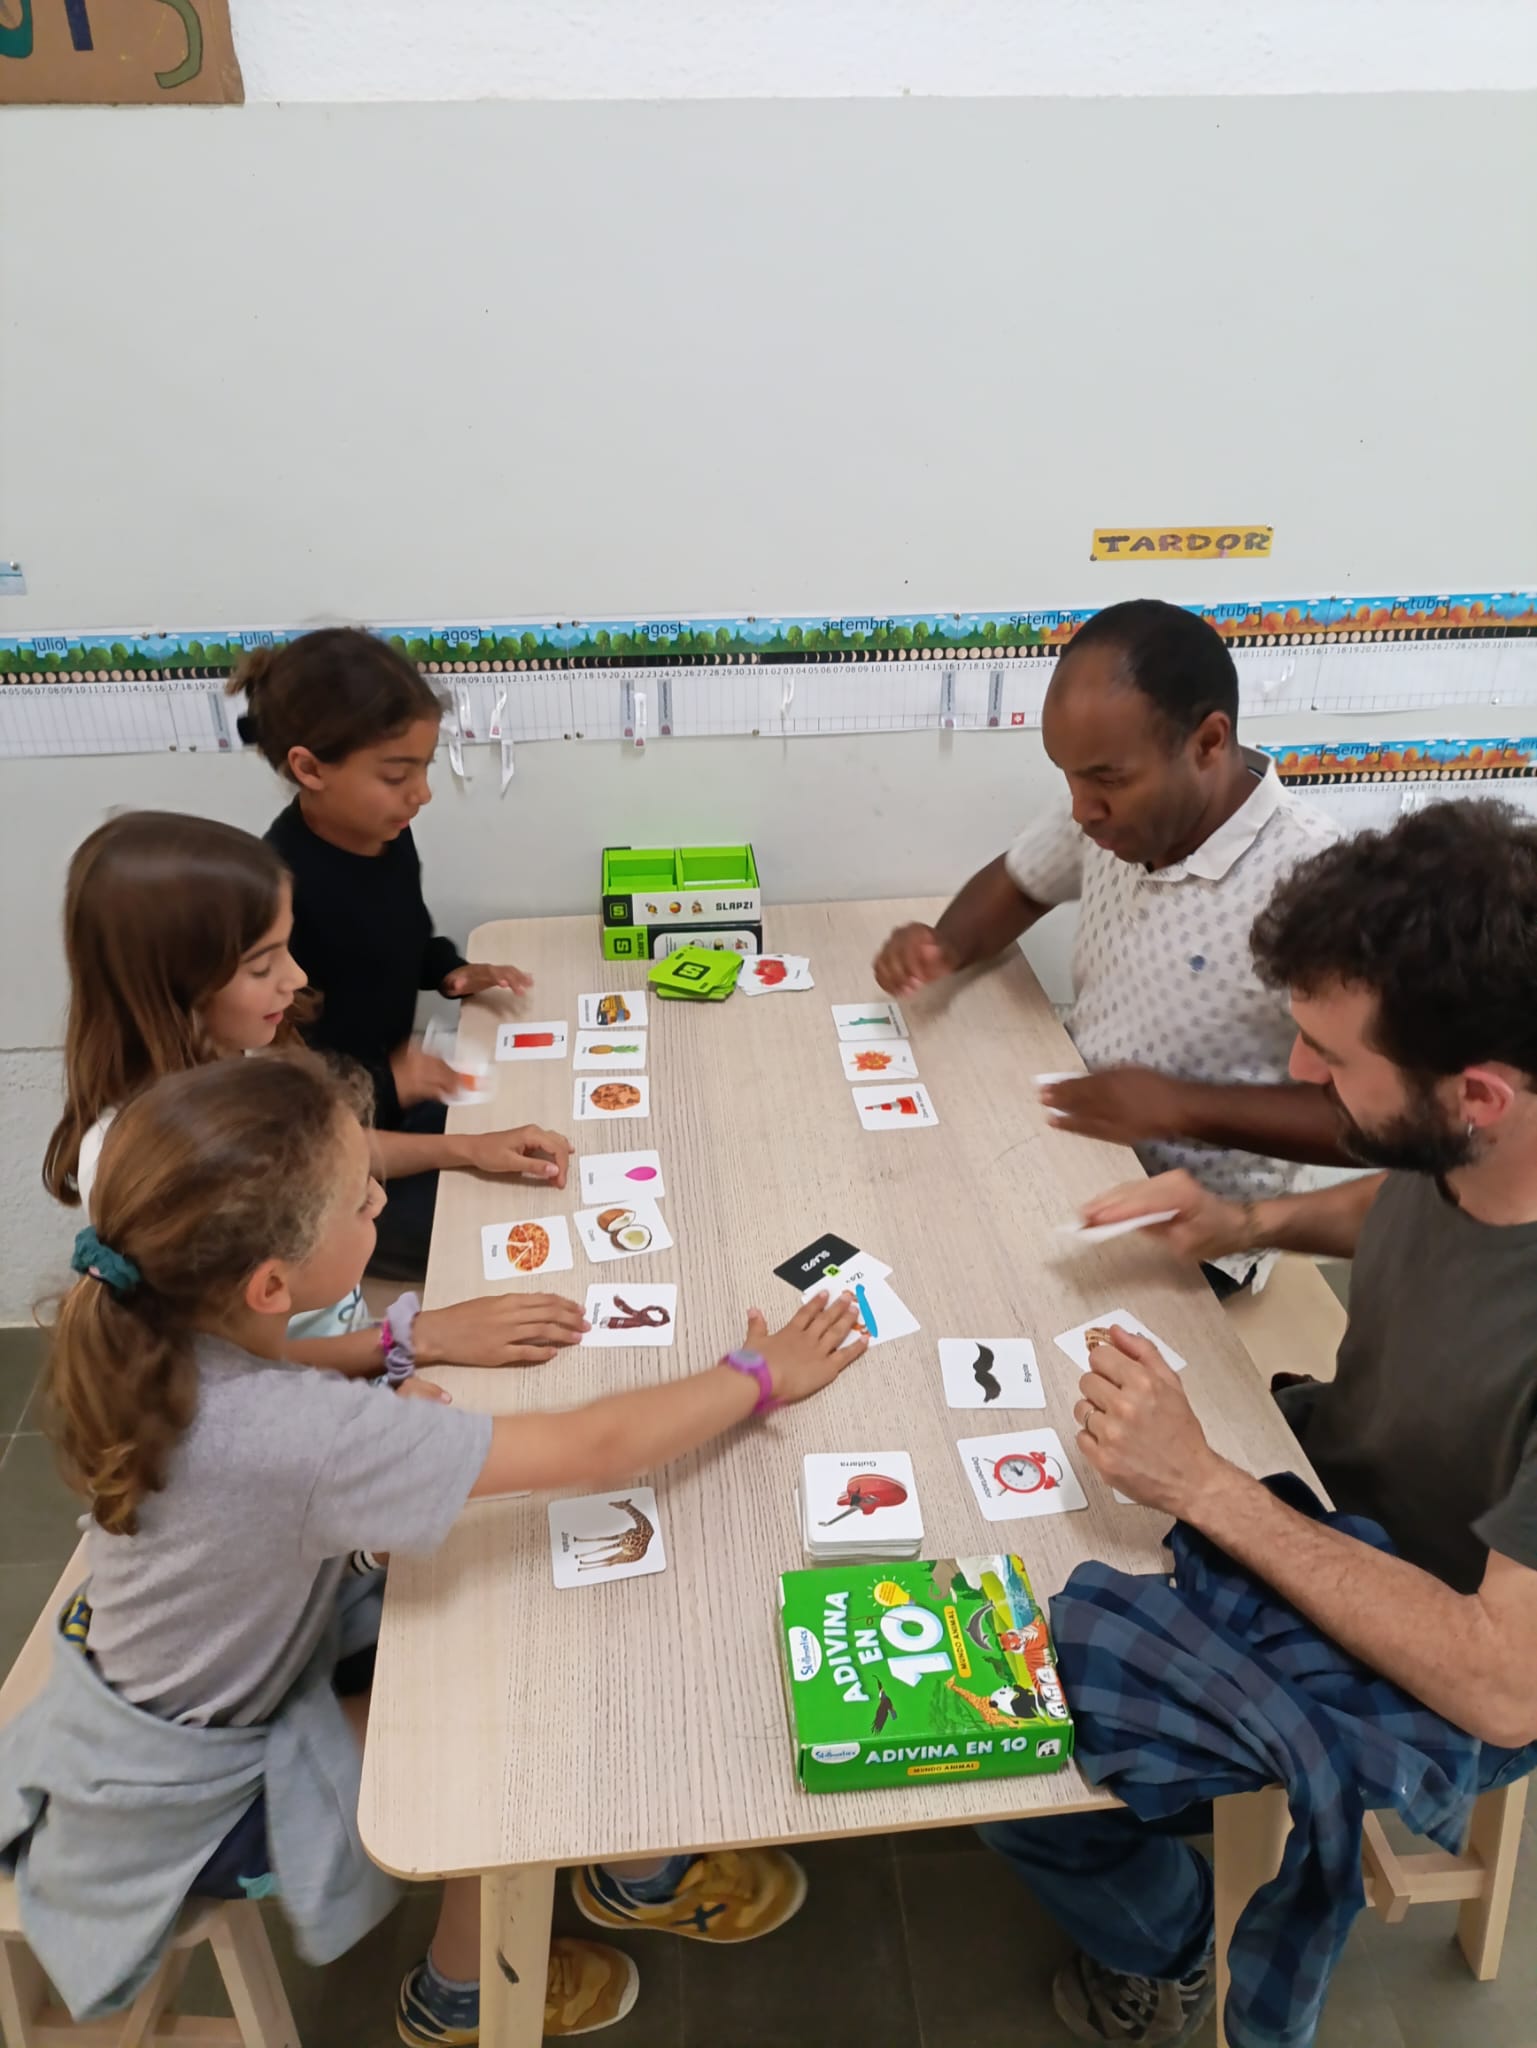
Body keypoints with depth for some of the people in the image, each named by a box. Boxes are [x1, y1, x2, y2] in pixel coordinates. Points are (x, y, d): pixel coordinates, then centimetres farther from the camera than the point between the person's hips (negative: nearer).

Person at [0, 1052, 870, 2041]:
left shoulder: (165, 1334, -18)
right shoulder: (294, 1436, -41)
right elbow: (595, 1448, -35)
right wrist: (760, 1376, -20)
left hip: (222, 1660, 7)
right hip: (188, 1804, -6)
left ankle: (636, 1872, 23)